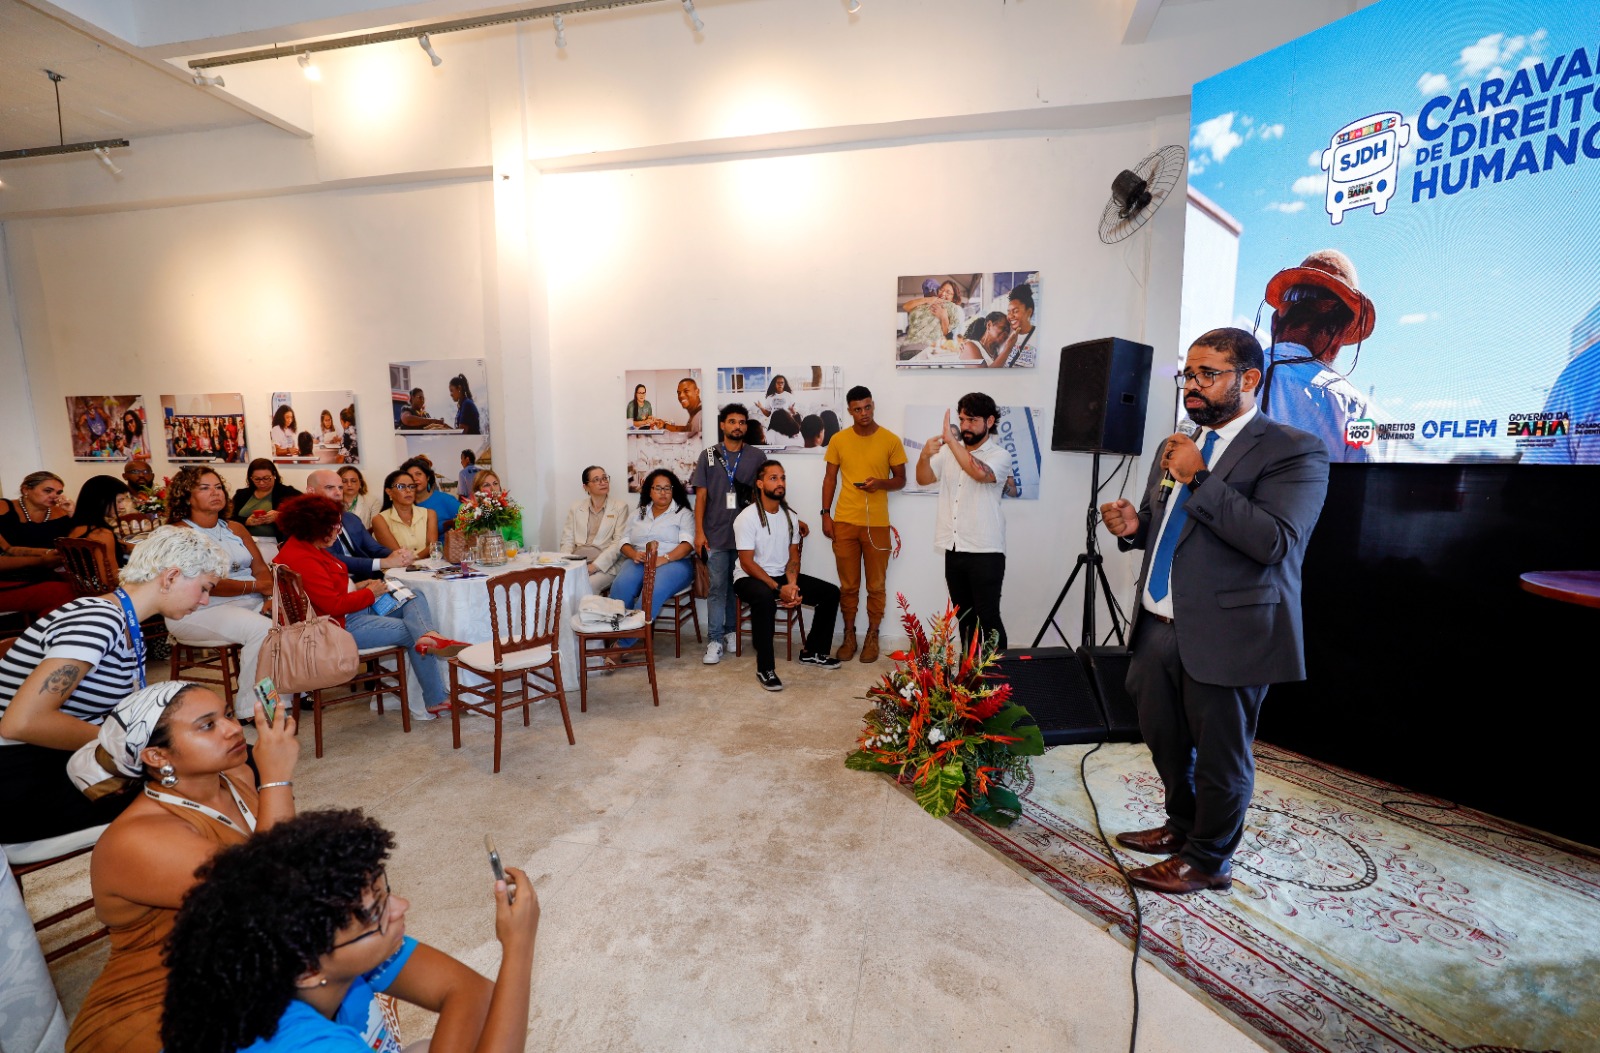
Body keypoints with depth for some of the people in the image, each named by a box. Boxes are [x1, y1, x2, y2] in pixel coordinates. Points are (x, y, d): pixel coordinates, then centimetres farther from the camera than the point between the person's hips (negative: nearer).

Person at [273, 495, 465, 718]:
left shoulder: (309, 547, 12)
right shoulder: (301, 560, -23)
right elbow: (335, 605, -24)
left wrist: (357, 587, 5)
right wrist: (369, 593, -10)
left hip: (354, 610, 11)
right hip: (342, 625, -11)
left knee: (416, 599, -4)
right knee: (411, 632, -13)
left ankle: (428, 636, -36)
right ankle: (436, 700, -13)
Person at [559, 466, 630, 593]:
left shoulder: (620, 506, 6)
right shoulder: (575, 509, 17)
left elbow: (618, 543, -3)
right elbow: (567, 541, 12)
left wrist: (594, 566, -14)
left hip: (605, 566, -3)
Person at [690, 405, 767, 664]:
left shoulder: (757, 456, 6)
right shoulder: (708, 455, 6)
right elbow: (701, 495, 4)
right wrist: (699, 532, -3)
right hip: (716, 534, -1)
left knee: (738, 586, 9)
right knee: (717, 588, 0)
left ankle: (731, 632, 23)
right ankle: (715, 641, 4)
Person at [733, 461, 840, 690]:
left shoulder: (789, 516, 5)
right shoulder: (747, 518, -15)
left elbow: (794, 556, 6)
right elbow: (747, 563, -18)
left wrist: (792, 584, -14)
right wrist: (779, 589, -24)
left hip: (781, 576, 7)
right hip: (749, 578, -7)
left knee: (831, 592, -5)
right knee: (765, 597, -41)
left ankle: (812, 652, 10)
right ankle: (765, 669, -29)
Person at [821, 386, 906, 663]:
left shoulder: (891, 440, -2)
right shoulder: (838, 440, 3)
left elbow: (901, 480, 3)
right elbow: (830, 478, 8)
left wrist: (880, 483, -17)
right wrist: (826, 513, 0)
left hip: (877, 523, -1)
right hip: (845, 522, 1)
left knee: (876, 585, 7)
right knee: (848, 585, 9)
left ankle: (872, 637, 22)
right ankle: (849, 635, 23)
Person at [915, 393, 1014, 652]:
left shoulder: (1000, 455, -7)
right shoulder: (949, 452, 8)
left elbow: (981, 473, -27)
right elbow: (923, 479, 2)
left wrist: (951, 441, -30)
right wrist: (925, 455, -17)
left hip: (985, 552, -5)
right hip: (954, 550, 5)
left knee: (988, 618, -3)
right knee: (963, 617, 15)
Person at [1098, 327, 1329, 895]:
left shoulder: (1293, 450, -9)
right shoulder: (1176, 449, 14)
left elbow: (1276, 541, -23)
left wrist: (1199, 479, -23)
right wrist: (1133, 526, 0)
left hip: (1225, 635, -7)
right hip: (1159, 629, 7)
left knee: (1220, 756, 10)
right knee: (1164, 741, 21)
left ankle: (1208, 860, 31)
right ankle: (1183, 827, 45)